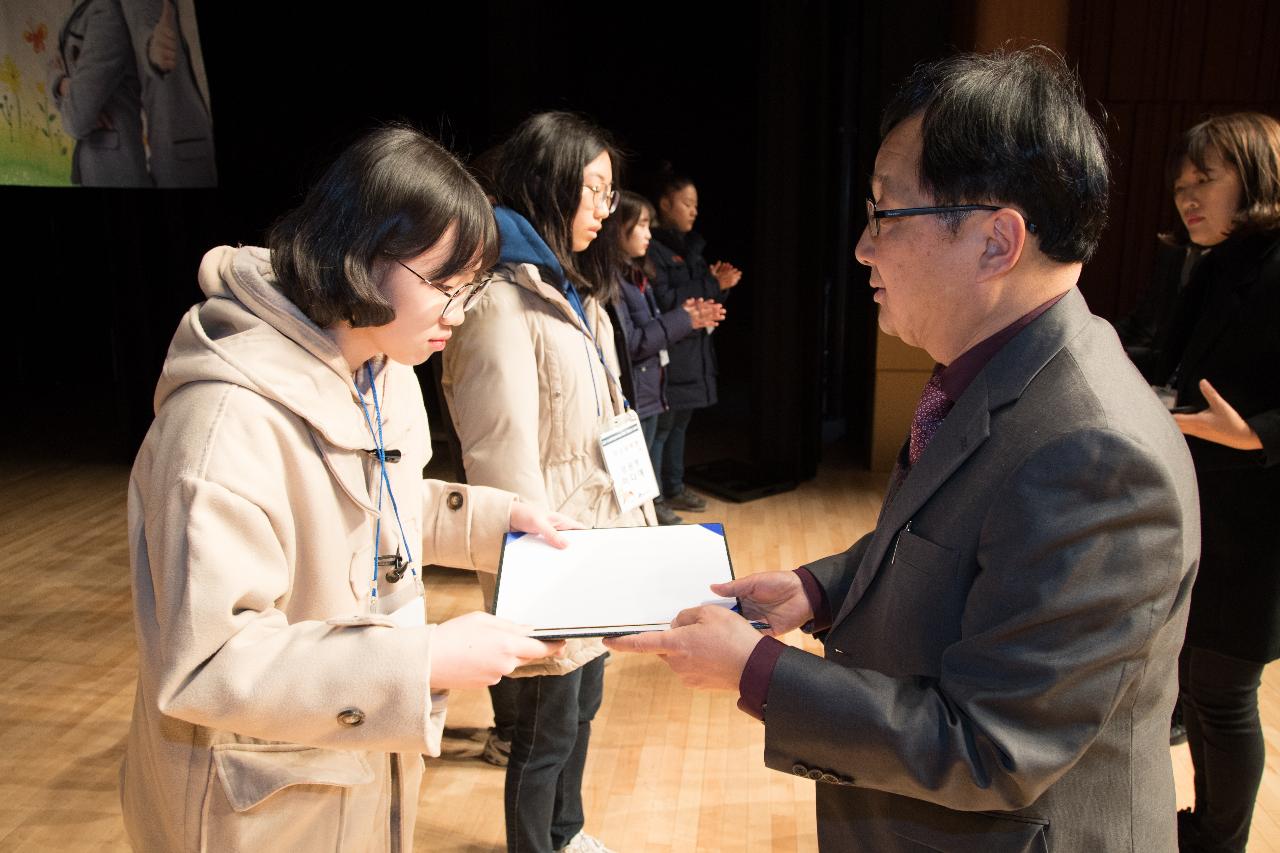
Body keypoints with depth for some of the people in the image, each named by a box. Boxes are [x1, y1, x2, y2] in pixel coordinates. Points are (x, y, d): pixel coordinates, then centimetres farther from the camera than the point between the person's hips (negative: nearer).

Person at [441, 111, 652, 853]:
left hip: (600, 538, 9)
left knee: (583, 703, 23)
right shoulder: (502, 298, -18)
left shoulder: (578, 291, 11)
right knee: (548, 726, 8)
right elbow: (505, 458, -21)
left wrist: (640, 521, 11)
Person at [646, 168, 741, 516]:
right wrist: (711, 286, -16)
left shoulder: (690, 246, 16)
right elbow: (662, 301, -21)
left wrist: (718, 285, -2)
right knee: (660, 427, -4)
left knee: (679, 423, 16)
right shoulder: (652, 249, -12)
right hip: (667, 355, -9)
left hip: (693, 353, 9)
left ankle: (674, 489, 27)